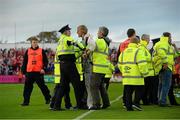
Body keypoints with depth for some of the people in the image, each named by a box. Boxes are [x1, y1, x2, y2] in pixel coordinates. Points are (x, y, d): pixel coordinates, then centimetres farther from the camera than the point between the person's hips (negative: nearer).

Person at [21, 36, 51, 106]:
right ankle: (26, 101, 7)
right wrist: (24, 72, 9)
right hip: (29, 72, 2)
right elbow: (24, 62, 13)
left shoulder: (41, 51, 6)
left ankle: (48, 99, 16)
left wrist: (43, 68, -9)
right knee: (27, 87, 1)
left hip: (39, 72, -2)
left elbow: (45, 61, 5)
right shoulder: (28, 51, 11)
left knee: (42, 86, 3)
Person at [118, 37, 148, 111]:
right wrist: (144, 73, -5)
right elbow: (142, 64, -15)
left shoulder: (123, 52, 13)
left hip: (126, 77, 5)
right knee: (139, 91, 8)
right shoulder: (138, 51, -7)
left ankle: (128, 106, 5)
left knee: (128, 92, 8)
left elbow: (120, 64, 17)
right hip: (136, 77, -5)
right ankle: (136, 103, -3)